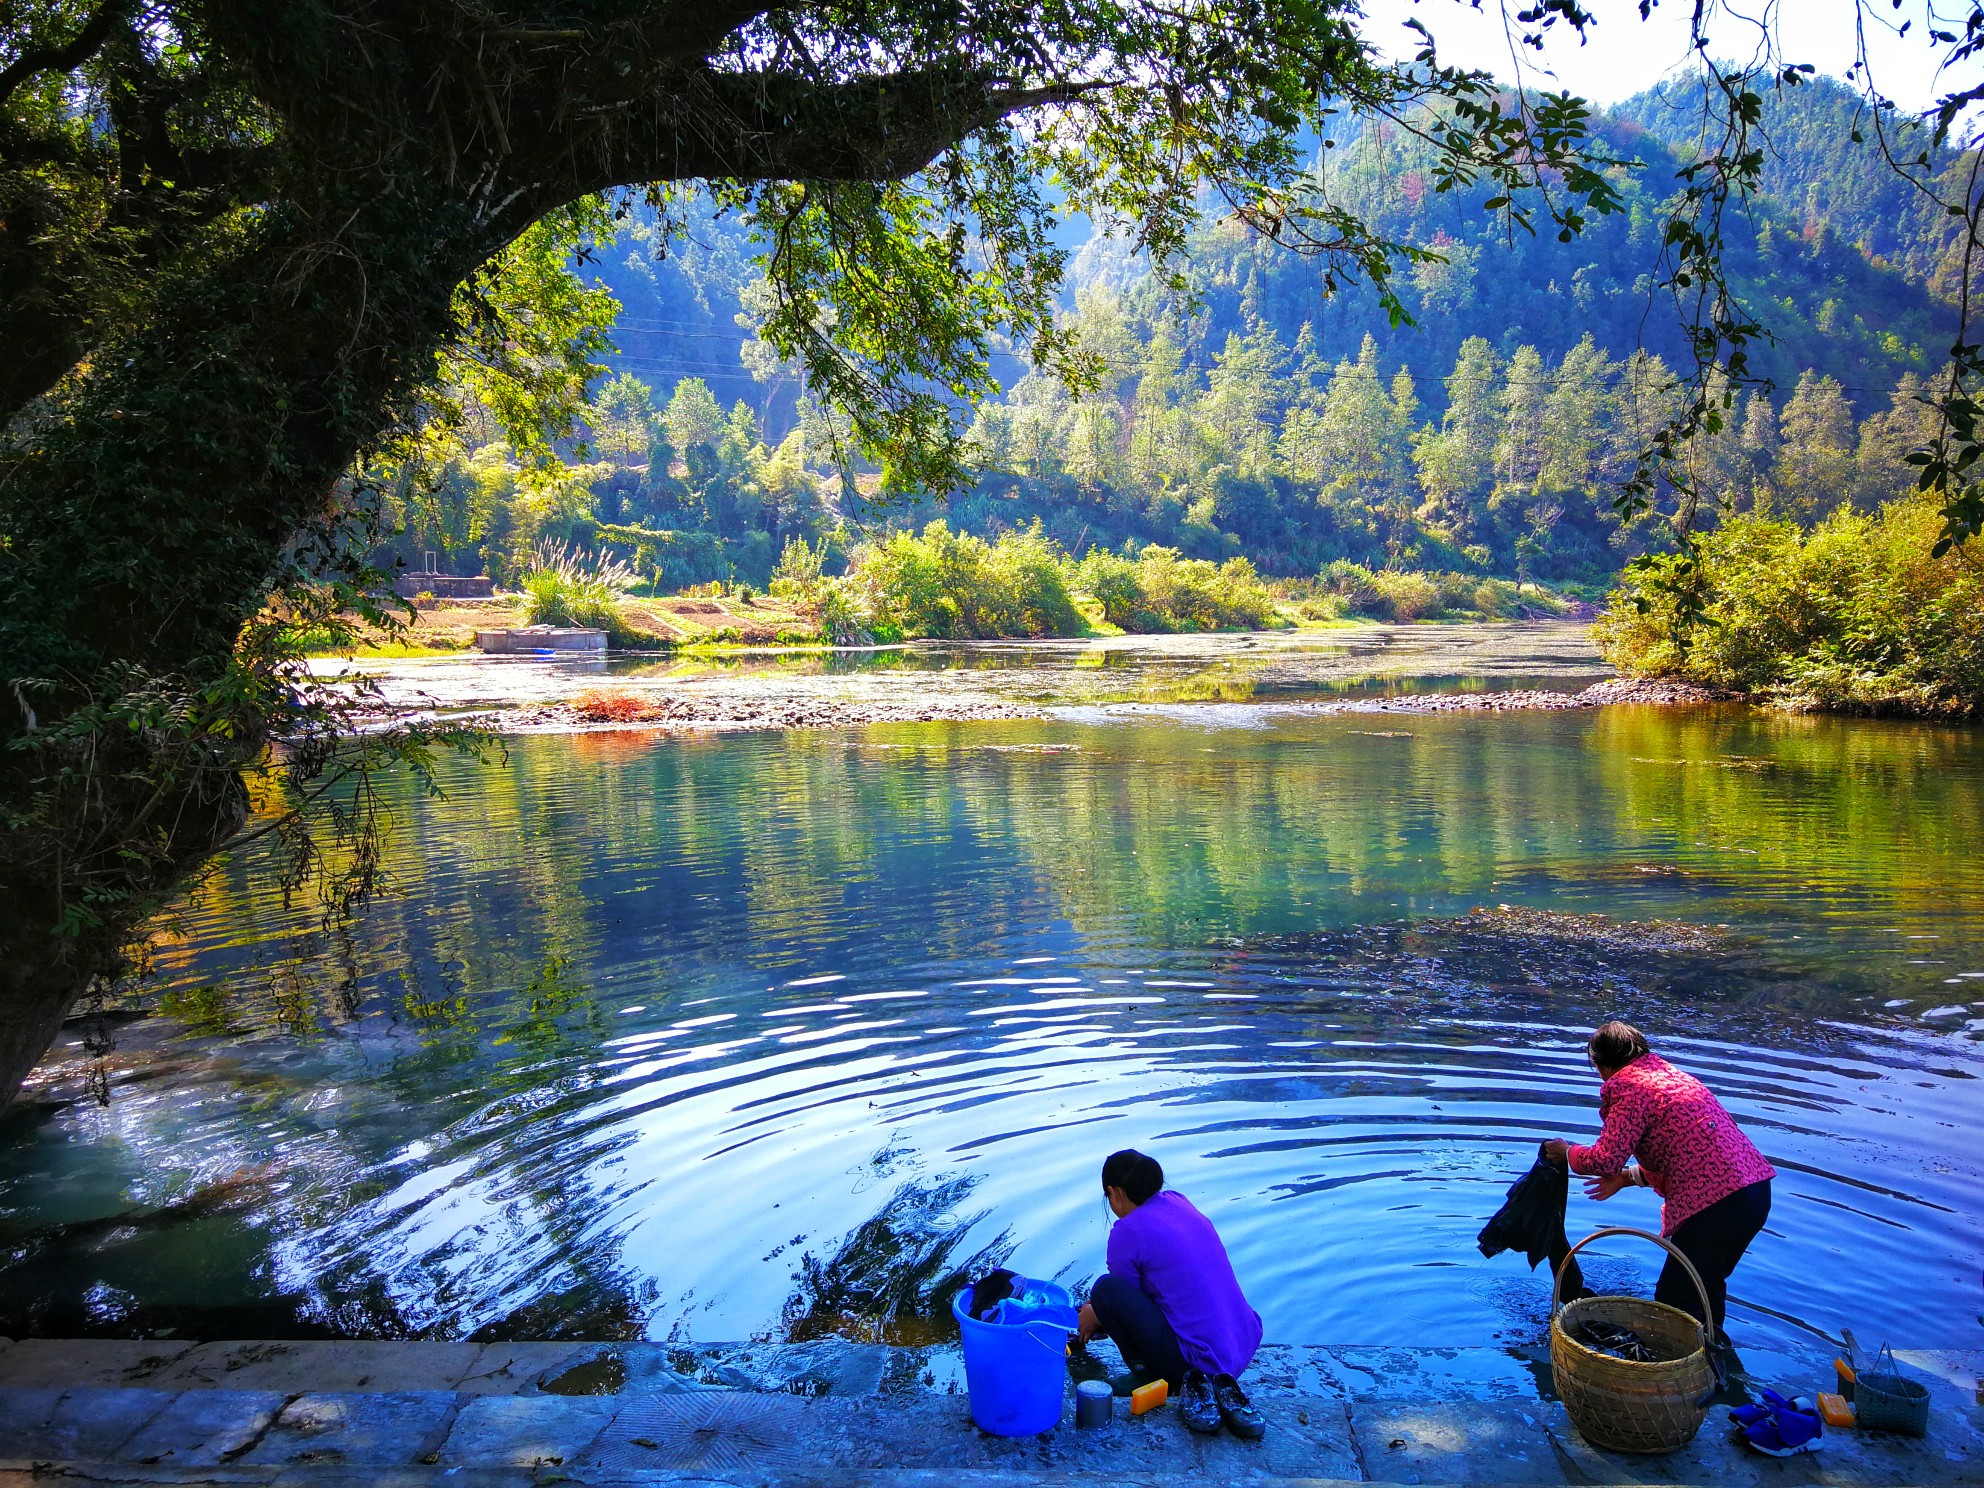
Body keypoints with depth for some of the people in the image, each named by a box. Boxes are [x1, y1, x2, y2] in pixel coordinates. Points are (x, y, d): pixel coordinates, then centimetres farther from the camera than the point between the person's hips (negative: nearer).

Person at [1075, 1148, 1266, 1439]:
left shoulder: (1128, 1230, -9)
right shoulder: (1178, 1203, 13)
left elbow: (1127, 1300, 4)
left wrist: (1095, 1316, 26)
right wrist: (1103, 1310, 37)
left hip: (1198, 1357, -8)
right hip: (1246, 1347, 8)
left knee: (1107, 1290, -7)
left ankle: (1189, 1382, -8)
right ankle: (1222, 1384, 6)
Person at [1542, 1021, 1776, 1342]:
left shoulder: (1631, 1088, -8)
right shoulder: (1670, 1075, 19)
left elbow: (1605, 1159, -16)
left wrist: (1567, 1153, 3)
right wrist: (1628, 1177, 25)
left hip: (1716, 1203, -10)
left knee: (1675, 1304, 2)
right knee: (1708, 1286, 27)